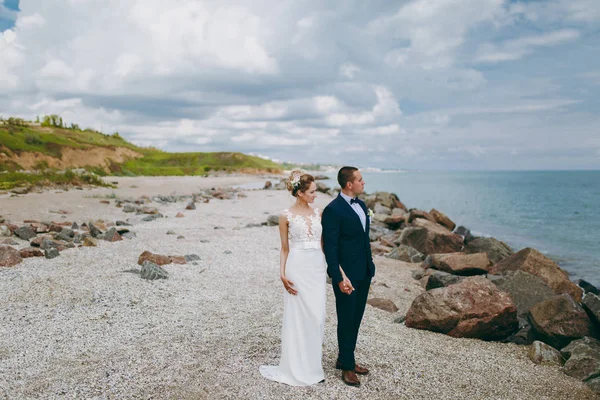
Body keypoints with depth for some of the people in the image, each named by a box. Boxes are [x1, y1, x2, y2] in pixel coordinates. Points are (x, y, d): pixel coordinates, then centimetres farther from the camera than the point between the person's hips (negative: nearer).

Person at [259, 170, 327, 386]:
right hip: (298, 268, -4)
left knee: (317, 316, 6)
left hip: (318, 267, 4)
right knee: (297, 316, 3)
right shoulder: (286, 216, -3)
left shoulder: (318, 213, 8)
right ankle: (297, 368, 18)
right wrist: (283, 274, -8)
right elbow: (284, 248, 1)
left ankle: (313, 364, 23)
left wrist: (331, 264, 6)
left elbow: (322, 242, 12)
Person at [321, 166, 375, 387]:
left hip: (364, 272, 8)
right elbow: (330, 247, -18)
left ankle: (345, 359, 34)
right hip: (347, 275, -8)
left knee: (356, 319, 17)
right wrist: (339, 278, -19)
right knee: (346, 320, 6)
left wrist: (370, 265, 14)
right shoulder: (333, 210, -17)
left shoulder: (361, 205, 9)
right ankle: (347, 366, 22)